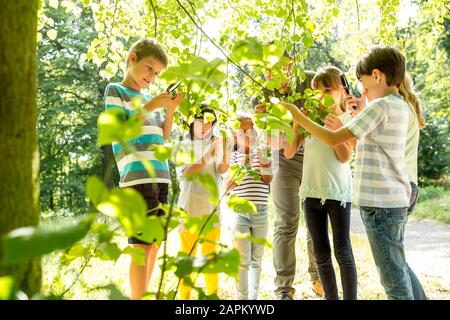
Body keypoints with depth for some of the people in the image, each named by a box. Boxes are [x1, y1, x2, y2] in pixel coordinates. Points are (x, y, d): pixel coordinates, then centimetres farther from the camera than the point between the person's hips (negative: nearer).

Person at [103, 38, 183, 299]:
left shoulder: (149, 98, 21)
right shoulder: (115, 90, 3)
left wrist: (170, 110, 6)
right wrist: (149, 107, -13)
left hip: (161, 177, 7)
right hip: (137, 177, -7)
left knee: (155, 243, 8)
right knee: (143, 244, -12)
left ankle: (144, 295, 15)